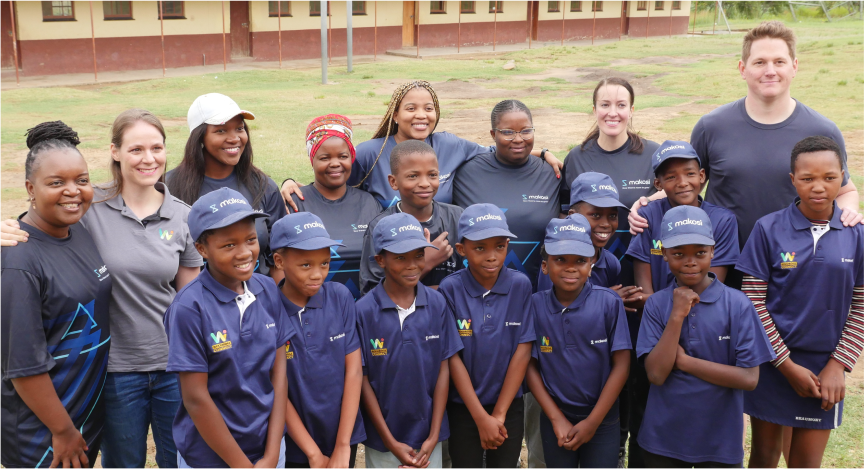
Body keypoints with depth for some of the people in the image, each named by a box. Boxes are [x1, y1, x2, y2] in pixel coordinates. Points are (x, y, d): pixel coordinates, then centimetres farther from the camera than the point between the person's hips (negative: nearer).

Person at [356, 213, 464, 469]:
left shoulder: (437, 304, -7)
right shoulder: (364, 311, -13)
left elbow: (443, 369, -2)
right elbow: (362, 380, -8)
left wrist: (433, 437, -5)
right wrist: (391, 442, -8)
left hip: (428, 437, 2)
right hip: (382, 439, -2)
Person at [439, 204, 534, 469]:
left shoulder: (520, 286, -8)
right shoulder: (450, 289, -12)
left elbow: (522, 352, -8)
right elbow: (453, 357, -11)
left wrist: (499, 414, -9)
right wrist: (481, 418, -13)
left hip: (509, 405, 1)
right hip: (464, 407, -1)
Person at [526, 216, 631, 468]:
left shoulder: (610, 303, -11)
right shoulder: (535, 305, -7)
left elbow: (621, 365, -9)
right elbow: (530, 366, -2)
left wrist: (592, 422, -9)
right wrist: (557, 419, -7)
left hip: (602, 421, -1)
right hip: (554, 421, 1)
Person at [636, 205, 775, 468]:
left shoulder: (737, 304, -9)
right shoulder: (656, 304, -5)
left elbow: (749, 379, -13)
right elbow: (656, 374, -13)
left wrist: (684, 361, -15)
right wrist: (677, 316, -20)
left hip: (720, 441, -1)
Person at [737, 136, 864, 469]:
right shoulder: (769, 229, -8)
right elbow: (753, 301, -9)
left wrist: (837, 367, -7)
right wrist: (788, 366, -10)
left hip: (825, 369, 1)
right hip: (771, 364, -1)